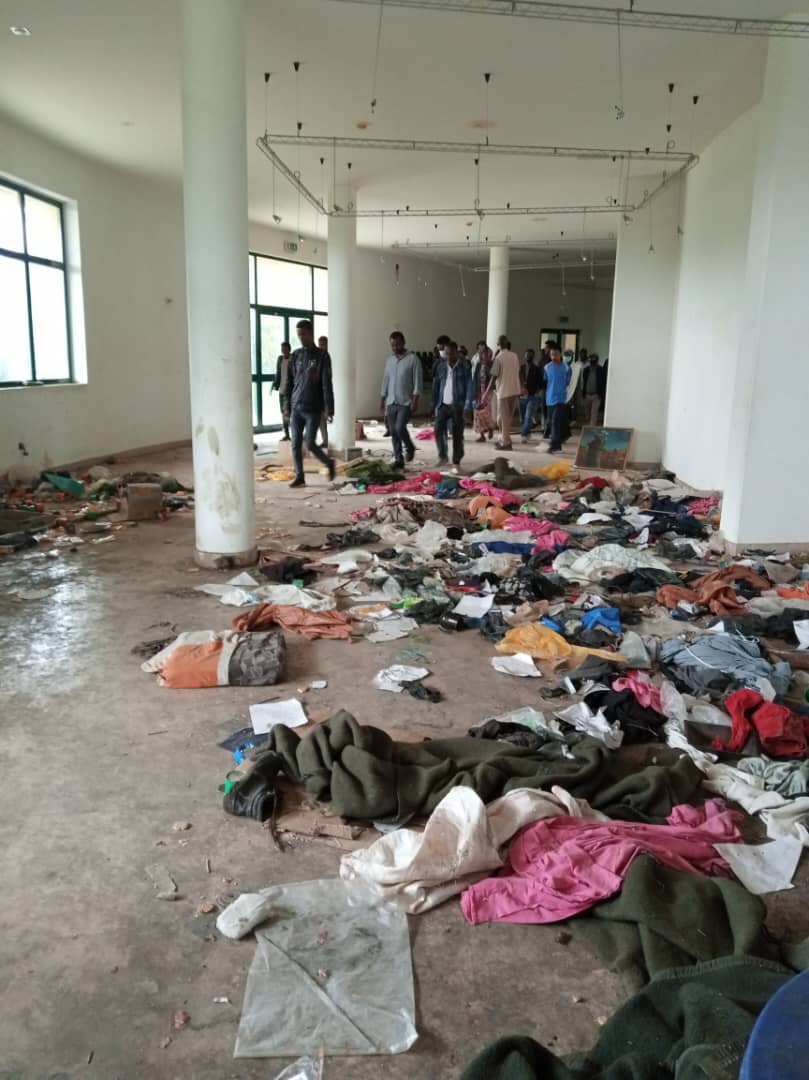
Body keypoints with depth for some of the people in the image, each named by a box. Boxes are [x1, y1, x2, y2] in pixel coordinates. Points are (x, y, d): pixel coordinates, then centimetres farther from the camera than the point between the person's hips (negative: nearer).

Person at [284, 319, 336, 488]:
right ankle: (299, 477, 12)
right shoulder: (295, 356, 9)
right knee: (296, 444, 3)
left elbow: (326, 384, -8)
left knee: (310, 444, -6)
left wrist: (329, 409, -13)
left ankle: (329, 463, 19)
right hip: (296, 408, 4)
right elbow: (289, 382, 12)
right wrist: (287, 406, 7)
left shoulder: (322, 356, -3)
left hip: (313, 409, -4)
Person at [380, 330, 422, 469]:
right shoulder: (389, 360, 12)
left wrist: (415, 399, -15)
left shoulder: (413, 359, -6)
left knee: (400, 428, -17)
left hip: (405, 402, -6)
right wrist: (383, 399, 13)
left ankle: (409, 448, 11)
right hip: (391, 402, 6)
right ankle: (398, 459, 12)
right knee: (393, 432, 4)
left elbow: (417, 380, -9)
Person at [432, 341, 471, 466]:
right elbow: (436, 386, 13)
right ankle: (442, 456, 0)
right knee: (438, 429, -14)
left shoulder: (464, 366, -2)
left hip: (458, 405, -3)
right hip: (443, 404, 3)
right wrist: (434, 405, 8)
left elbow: (469, 385, -6)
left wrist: (467, 405, -14)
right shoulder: (441, 366, 9)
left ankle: (456, 461, 12)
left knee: (457, 434, 3)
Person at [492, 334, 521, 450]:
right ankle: (505, 439, 21)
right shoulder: (515, 356, 6)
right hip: (515, 390, 6)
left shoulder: (498, 358, -12)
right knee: (509, 417, 15)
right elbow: (518, 372, 12)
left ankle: (505, 442, 2)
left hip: (503, 390, -6)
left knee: (504, 417, 1)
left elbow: (495, 375, -12)